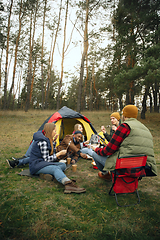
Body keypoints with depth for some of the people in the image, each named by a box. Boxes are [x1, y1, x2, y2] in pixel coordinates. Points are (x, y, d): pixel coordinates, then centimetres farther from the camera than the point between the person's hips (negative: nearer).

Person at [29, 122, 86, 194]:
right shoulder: (42, 142, -19)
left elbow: (52, 153, 13)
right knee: (55, 168, -36)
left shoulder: (47, 140, 11)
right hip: (36, 165, -10)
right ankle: (68, 184, -60)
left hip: (43, 163, 10)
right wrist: (60, 153, -13)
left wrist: (53, 142, 5)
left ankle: (45, 174, -29)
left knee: (63, 165, -9)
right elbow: (46, 159, -20)